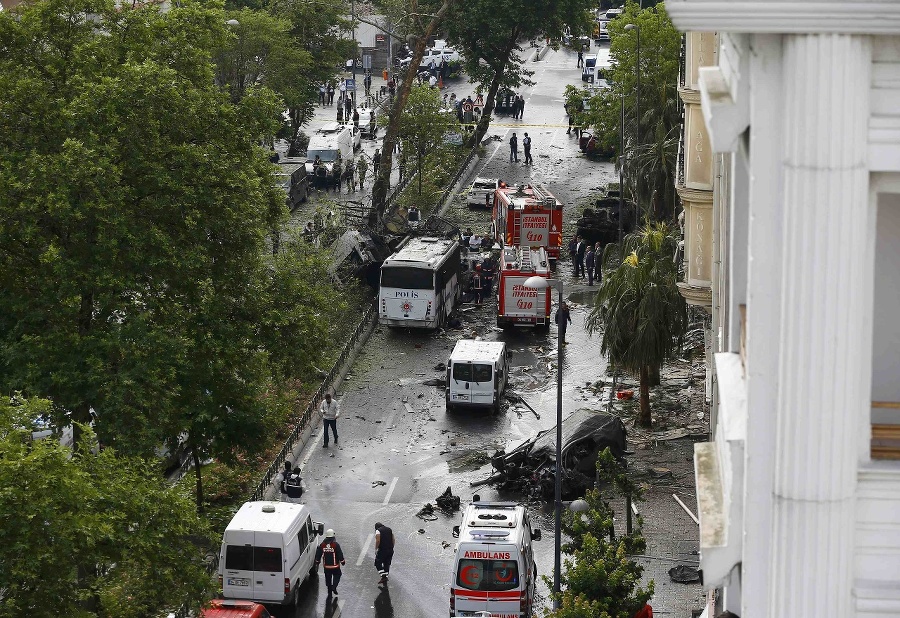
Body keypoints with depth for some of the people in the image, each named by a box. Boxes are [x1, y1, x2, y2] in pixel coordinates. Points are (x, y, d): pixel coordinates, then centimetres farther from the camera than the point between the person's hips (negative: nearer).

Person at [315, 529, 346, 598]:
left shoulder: (322, 545, -3)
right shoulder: (336, 544, -15)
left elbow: (318, 555, 5)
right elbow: (340, 554, -11)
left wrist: (317, 563, 17)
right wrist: (342, 561, 4)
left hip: (326, 566, 3)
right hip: (335, 565, -3)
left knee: (328, 578, 14)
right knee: (337, 575, 16)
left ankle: (329, 592, 19)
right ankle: (334, 586, -4)